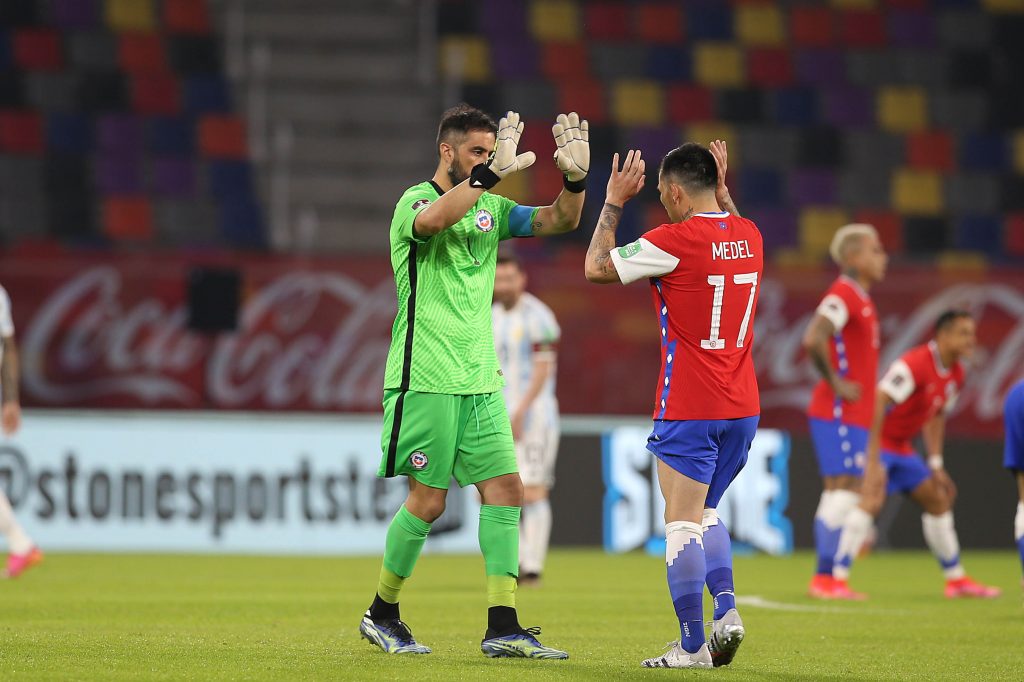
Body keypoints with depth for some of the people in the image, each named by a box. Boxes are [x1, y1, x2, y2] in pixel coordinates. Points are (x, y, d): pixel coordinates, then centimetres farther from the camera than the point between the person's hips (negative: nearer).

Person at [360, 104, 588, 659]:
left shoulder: (490, 207, 14)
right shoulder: (414, 201, -7)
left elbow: (560, 221, 5)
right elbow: (433, 220, -31)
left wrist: (575, 179, -13)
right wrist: (489, 173, -37)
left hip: (480, 380, 7)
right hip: (425, 378, -7)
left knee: (505, 489, -3)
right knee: (428, 499, -4)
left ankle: (502, 628, -4)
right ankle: (381, 613, 14)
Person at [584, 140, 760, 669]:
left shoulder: (673, 242, -14)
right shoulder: (749, 236, 5)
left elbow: (596, 267, -1)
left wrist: (614, 203, 8)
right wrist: (724, 189, 31)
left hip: (688, 411, -7)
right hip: (743, 407, 7)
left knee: (682, 522, -3)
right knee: (706, 512, 21)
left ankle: (692, 645, -6)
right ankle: (726, 607, 3)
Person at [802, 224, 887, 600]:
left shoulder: (861, 298, 17)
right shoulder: (843, 294, -14)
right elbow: (813, 341, -28)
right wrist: (835, 383, -19)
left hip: (855, 414, 10)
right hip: (839, 413, -10)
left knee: (844, 494, 10)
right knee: (842, 491, -10)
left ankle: (829, 579, 12)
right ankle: (825, 578, -9)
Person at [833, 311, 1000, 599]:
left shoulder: (955, 375, 4)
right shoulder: (915, 364, -25)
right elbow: (877, 405, -29)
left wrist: (936, 465, 14)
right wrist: (873, 462, -32)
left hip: (901, 446, 10)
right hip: (876, 441, -10)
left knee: (939, 500, 14)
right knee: (872, 499, -29)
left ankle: (956, 579, 27)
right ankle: (838, 579, -31)